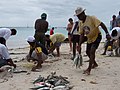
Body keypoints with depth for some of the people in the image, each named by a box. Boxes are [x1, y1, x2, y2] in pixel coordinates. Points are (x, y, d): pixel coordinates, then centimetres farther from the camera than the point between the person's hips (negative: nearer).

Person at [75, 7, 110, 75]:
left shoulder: (91, 18, -23)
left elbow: (102, 24, -24)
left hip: (97, 37, -8)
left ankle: (89, 69, -17)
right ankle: (95, 64, 39)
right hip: (89, 38, 8)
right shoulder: (80, 23, -3)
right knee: (88, 52, 15)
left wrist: (107, 34, -30)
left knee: (92, 51, -19)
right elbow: (82, 34, -1)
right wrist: (80, 45, -6)